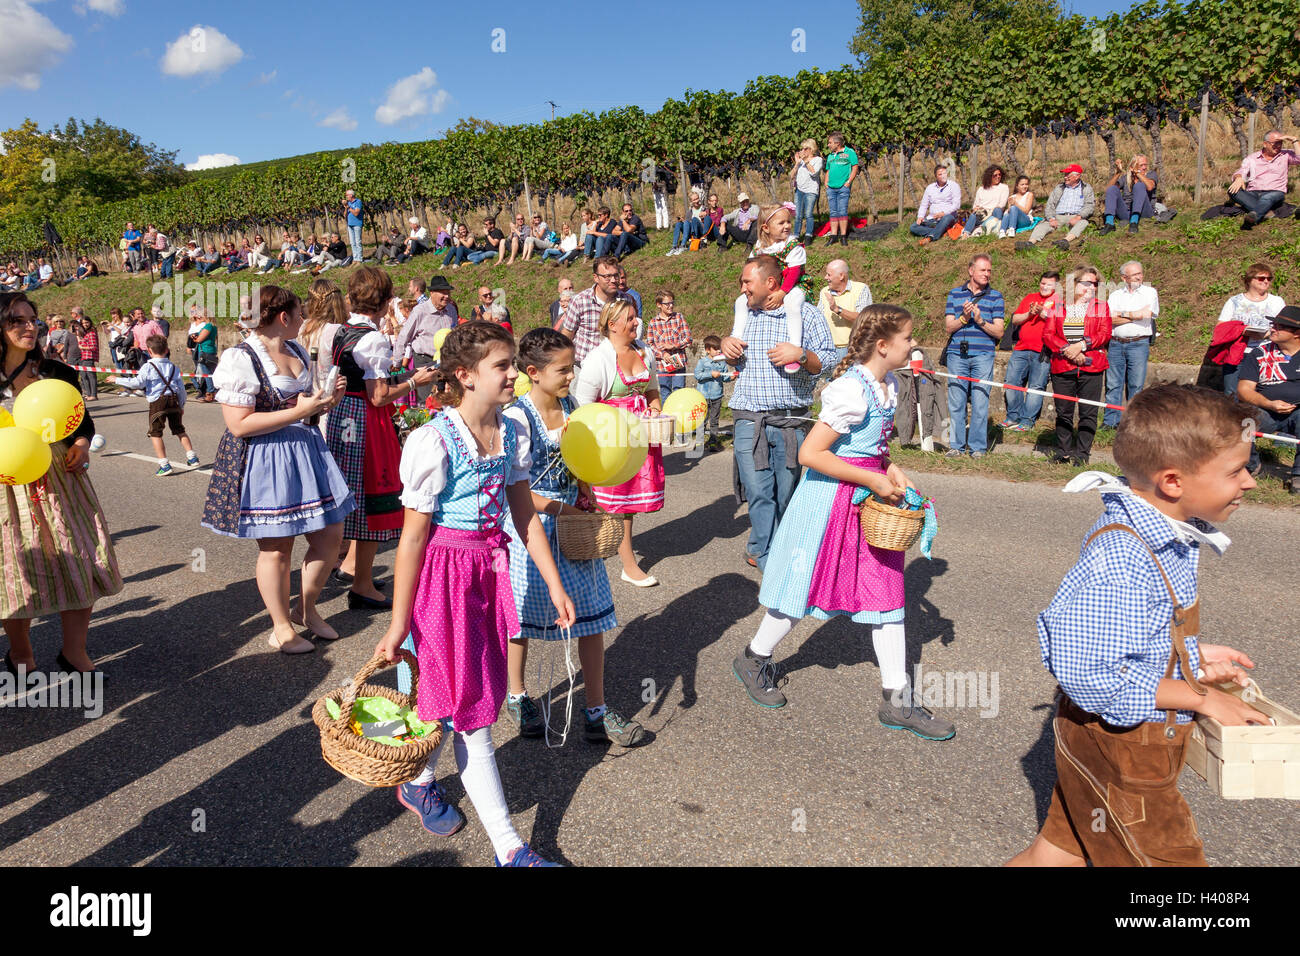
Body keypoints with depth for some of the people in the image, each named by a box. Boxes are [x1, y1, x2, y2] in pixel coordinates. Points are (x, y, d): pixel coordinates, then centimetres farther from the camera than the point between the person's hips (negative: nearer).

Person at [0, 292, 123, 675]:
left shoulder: (56, 373, 5)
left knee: (83, 563, 1)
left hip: (61, 480, 3)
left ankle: (73, 651, 18)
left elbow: (83, 421, 14)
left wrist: (81, 445, -6)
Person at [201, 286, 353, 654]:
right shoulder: (240, 359, -15)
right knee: (276, 548, 3)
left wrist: (325, 400, 3)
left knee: (331, 533, 8)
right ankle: (282, 628, 21)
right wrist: (298, 411, -22)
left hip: (306, 451, 8)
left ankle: (306, 609, 29)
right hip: (263, 461, -8)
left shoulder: (298, 352, 11)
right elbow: (239, 425, -21)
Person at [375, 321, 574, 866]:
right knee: (471, 705, 1)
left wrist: (554, 585, 9)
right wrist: (398, 622, -13)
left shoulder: (508, 432, 2)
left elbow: (524, 513, 8)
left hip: (490, 569, 7)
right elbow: (413, 536, -17)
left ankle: (420, 784, 45)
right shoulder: (435, 441, -19)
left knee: (471, 695, 17)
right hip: (445, 573, -7)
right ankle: (508, 847, 16)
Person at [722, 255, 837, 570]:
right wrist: (727, 346, 5)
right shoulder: (744, 314, 15)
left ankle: (760, 548, 26)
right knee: (759, 493, -4)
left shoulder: (806, 313, 2)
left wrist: (800, 354, -17)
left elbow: (828, 363, 1)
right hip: (748, 421, 2)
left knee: (788, 494, 5)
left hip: (791, 422, -2)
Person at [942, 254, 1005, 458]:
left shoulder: (995, 297, 9)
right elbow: (949, 327, 6)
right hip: (957, 354, 1)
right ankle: (957, 445, 11)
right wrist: (964, 318, -12)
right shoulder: (955, 294, 12)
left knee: (980, 403, -4)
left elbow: (998, 332, 3)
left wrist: (980, 320, -12)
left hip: (983, 356, -1)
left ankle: (978, 446, 5)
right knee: (956, 403, 1)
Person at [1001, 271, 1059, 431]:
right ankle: (1013, 416, 15)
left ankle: (1028, 420, 3)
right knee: (1011, 382, 2)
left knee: (1036, 387, -4)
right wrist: (1029, 314, -5)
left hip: (1043, 352, -5)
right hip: (1021, 349, 5)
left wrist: (1043, 313, -18)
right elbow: (1015, 319, 12)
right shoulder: (1030, 298, 18)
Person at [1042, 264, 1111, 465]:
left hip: (1091, 366, 0)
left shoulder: (1101, 306, 12)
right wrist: (1067, 349, -13)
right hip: (1062, 367, 1)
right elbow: (1047, 333, 1)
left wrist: (1081, 345, -14)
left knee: (1088, 413, -2)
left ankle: (1082, 453, 5)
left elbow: (1105, 334, 0)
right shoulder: (1058, 306, 12)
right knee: (1063, 412, 5)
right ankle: (1063, 453, 14)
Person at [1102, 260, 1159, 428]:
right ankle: (1111, 420, 5)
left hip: (1139, 343, -2)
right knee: (1113, 384, 1)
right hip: (1115, 343, 2)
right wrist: (1136, 316, -5)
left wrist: (1123, 314, -1)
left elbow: (1147, 313, -9)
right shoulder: (1115, 295, 14)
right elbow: (1110, 319, -1)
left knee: (1136, 386, -2)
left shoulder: (1150, 292, 9)